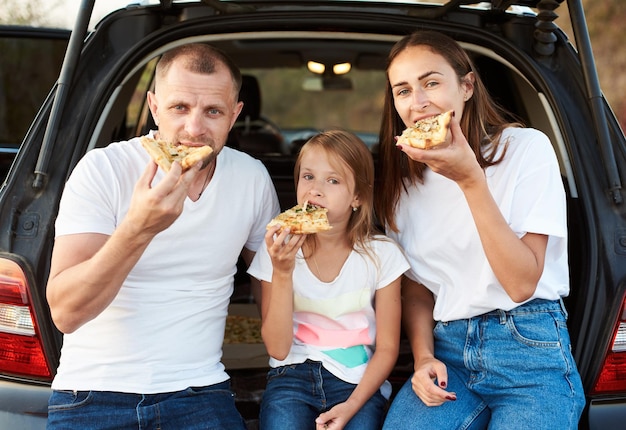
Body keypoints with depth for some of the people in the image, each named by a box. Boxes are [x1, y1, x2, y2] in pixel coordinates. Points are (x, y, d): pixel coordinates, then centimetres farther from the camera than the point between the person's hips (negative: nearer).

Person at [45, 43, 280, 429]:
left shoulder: (253, 178, 0)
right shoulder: (103, 169, -11)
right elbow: (65, 312, -18)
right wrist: (137, 229, -32)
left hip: (199, 392, 1)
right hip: (92, 394, -1)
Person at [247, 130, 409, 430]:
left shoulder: (381, 255, -5)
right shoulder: (278, 250, -4)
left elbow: (387, 348, 1)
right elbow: (278, 348, -7)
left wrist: (352, 405, -14)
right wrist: (282, 272, -18)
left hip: (357, 382, 0)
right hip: (292, 375, 0)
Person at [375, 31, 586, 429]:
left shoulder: (526, 147, -6)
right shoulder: (403, 179, 9)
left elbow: (522, 283, -13)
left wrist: (470, 179, -19)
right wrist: (423, 356, -5)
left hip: (529, 349, -2)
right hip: (447, 351, 3)